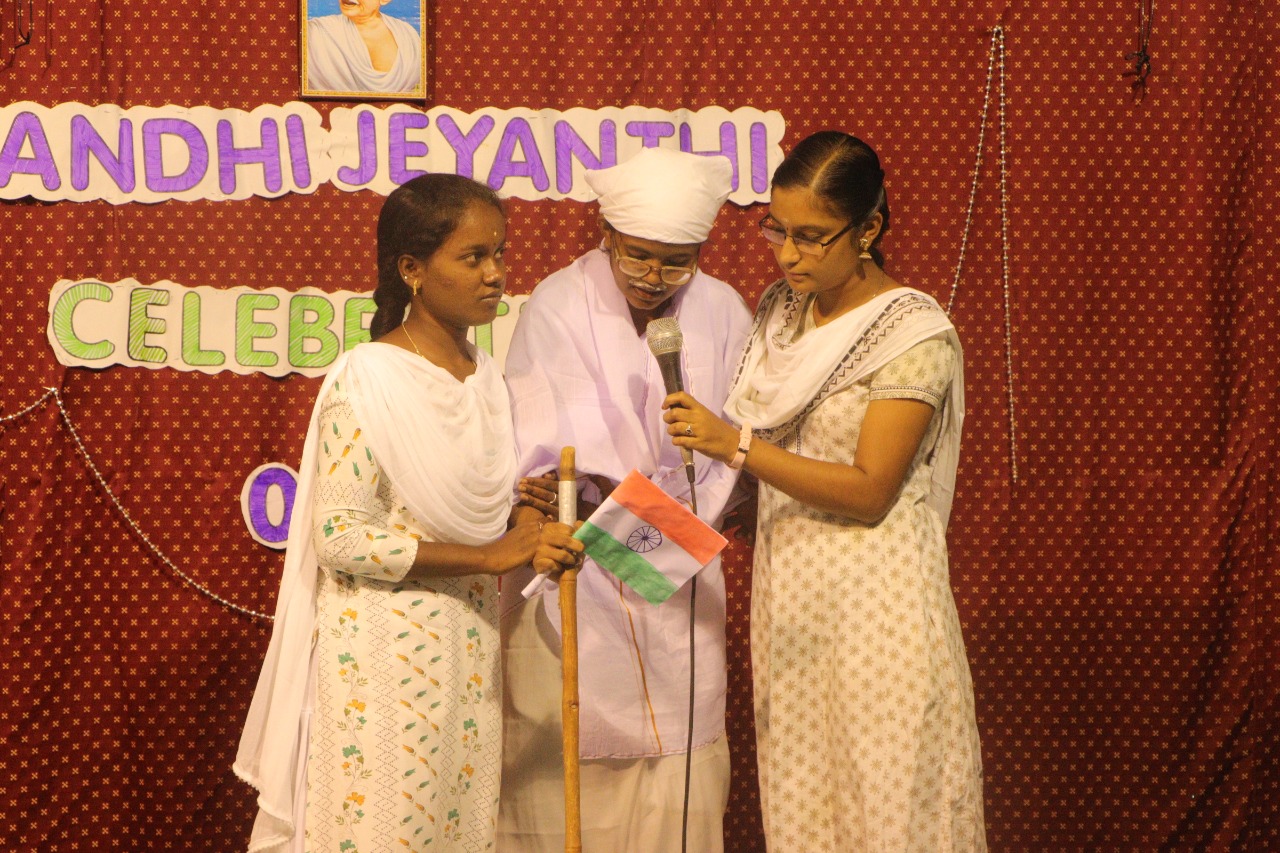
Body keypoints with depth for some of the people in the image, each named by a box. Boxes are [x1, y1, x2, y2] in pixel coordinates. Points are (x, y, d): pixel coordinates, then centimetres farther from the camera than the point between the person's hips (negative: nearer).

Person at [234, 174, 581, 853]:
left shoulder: (484, 376, 8)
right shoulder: (366, 380, -14)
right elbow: (338, 537, -19)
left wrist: (521, 517, 0)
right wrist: (487, 557, -21)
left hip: (466, 650, 7)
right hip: (381, 651, -7)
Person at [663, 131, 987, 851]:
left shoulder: (915, 334, -13)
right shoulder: (781, 308, 7)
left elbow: (868, 492, -18)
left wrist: (735, 444, -22)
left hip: (873, 599, -6)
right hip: (785, 587, 6)